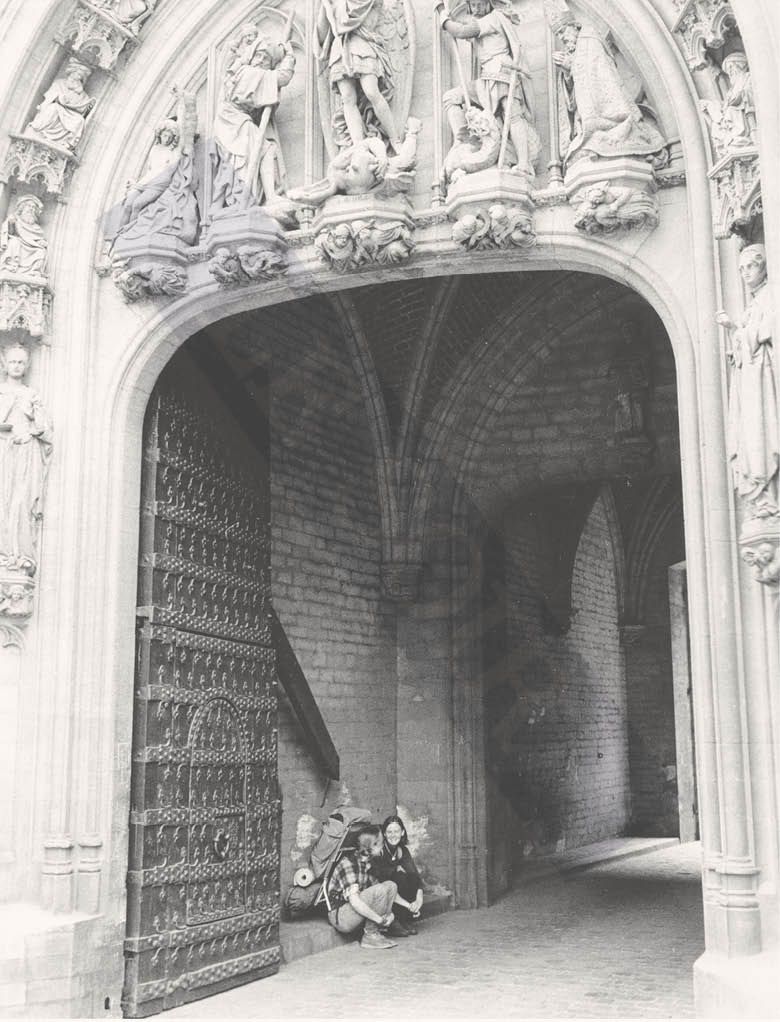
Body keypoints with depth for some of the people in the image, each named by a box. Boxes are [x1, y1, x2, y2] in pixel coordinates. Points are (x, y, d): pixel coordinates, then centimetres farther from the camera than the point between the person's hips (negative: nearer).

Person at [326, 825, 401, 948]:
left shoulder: (367, 863, 7)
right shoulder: (349, 863, -22)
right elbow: (354, 901, -30)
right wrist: (379, 919, -28)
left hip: (356, 912, 9)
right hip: (340, 917, -9)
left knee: (391, 885, 1)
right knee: (380, 890, -25)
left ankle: (380, 932, -3)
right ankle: (370, 936, -12)